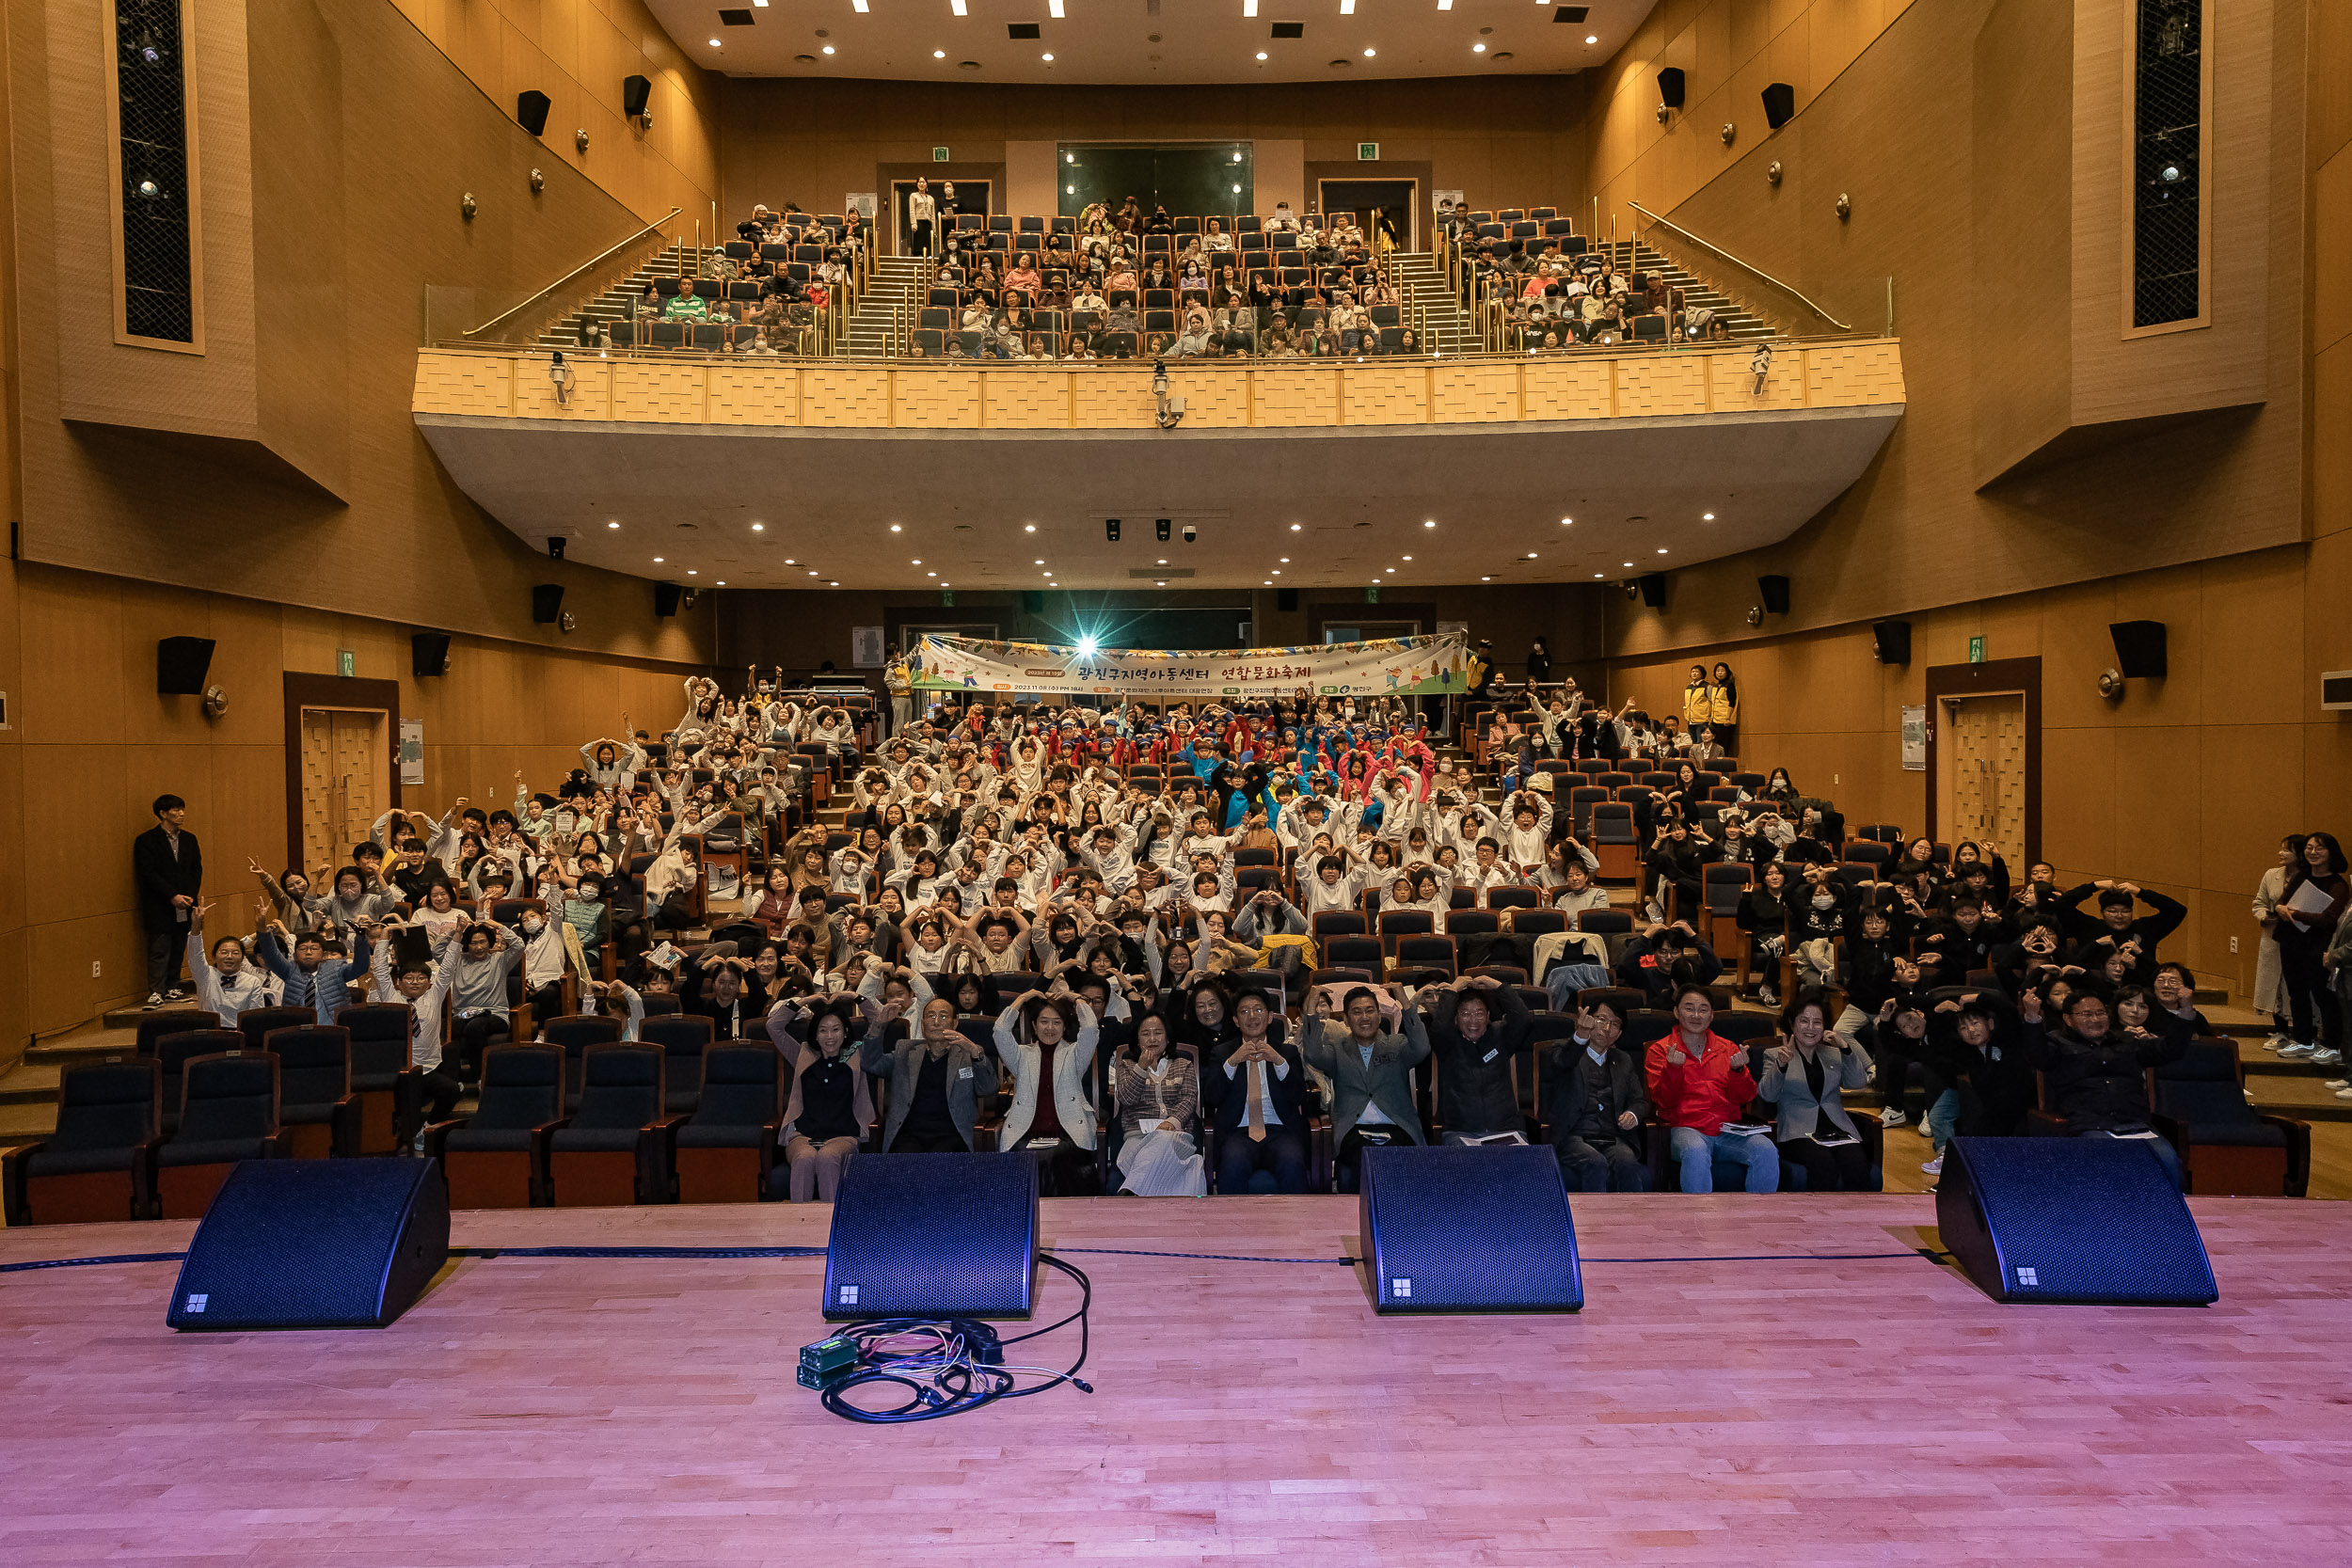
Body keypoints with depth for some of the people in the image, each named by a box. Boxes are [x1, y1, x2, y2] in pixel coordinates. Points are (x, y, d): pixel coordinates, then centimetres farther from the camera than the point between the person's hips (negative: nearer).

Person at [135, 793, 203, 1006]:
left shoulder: (189, 839, 13)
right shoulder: (146, 841, -4)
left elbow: (196, 870, 11)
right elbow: (149, 874, -9)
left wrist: (190, 897, -3)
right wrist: (172, 896, -15)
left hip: (184, 906, 5)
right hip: (159, 908, -5)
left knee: (178, 949, 8)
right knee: (159, 950, -4)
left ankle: (172, 989, 16)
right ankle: (156, 992, 0)